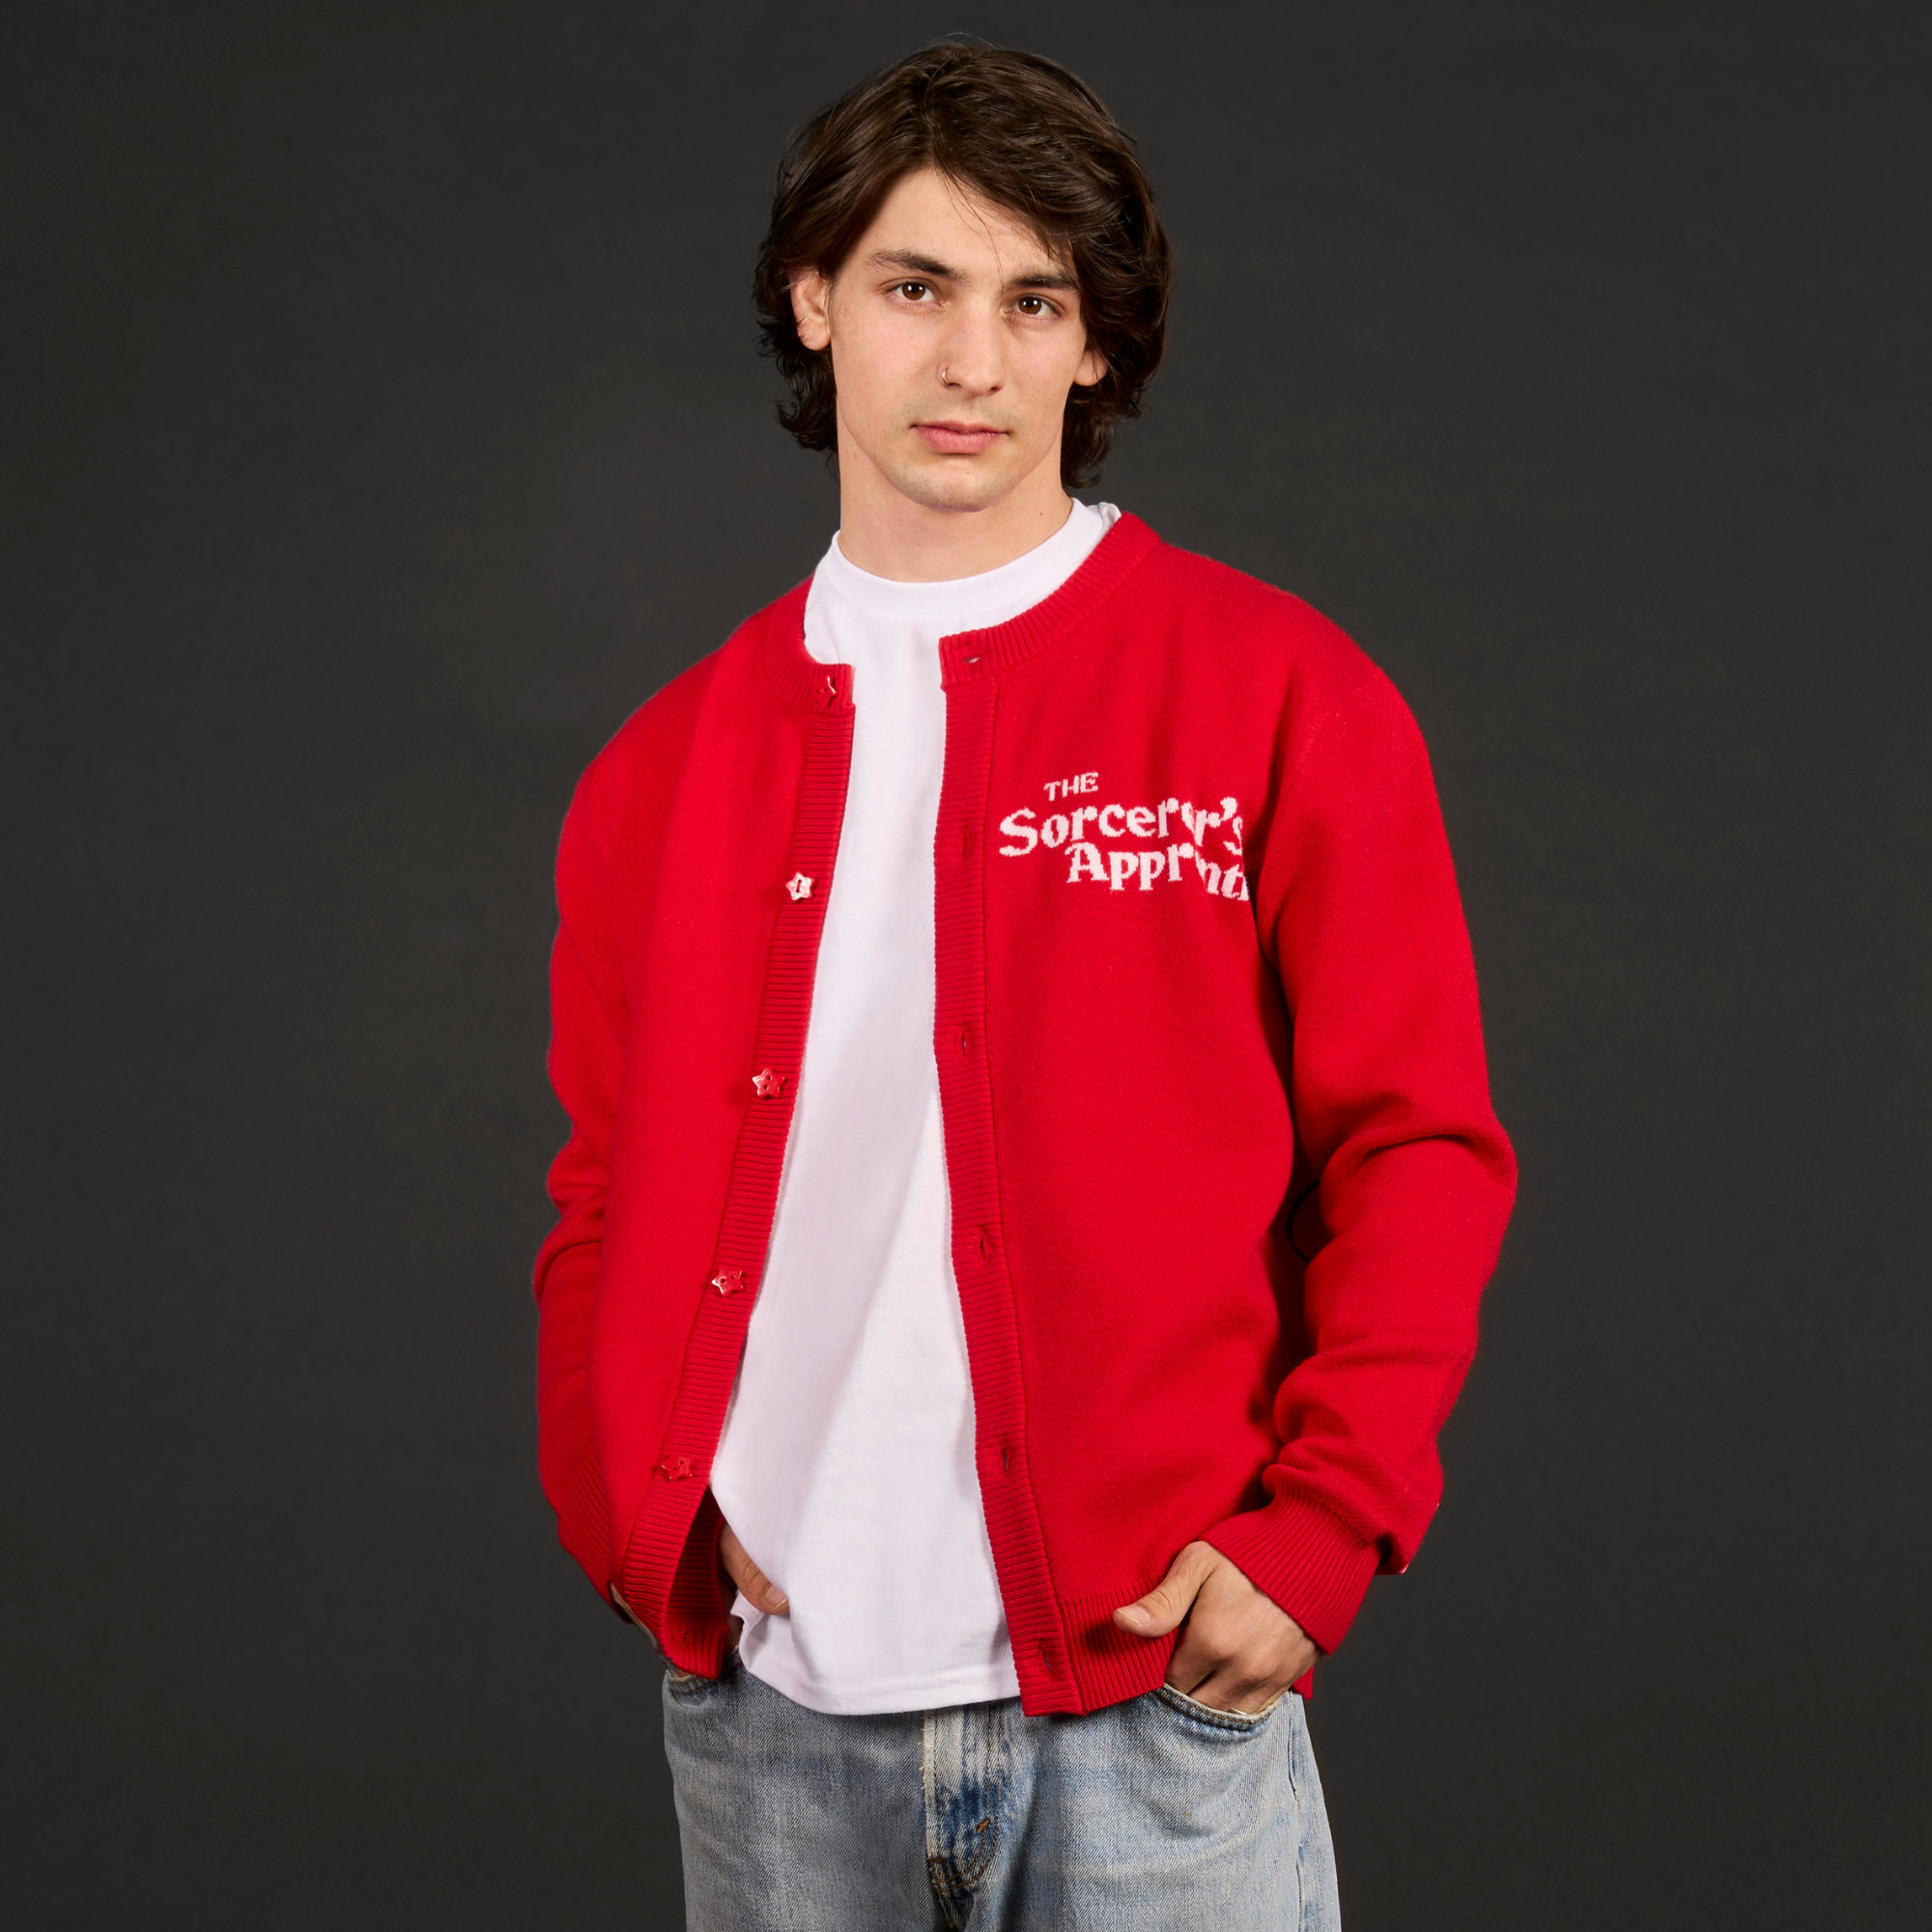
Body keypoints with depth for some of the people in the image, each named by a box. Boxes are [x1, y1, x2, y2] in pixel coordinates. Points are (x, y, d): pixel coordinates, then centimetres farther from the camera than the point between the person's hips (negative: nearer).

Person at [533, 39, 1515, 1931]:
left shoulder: (1276, 694, 1)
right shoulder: (670, 762, 10)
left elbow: (1419, 1151, 0)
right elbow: (608, 1189, 15)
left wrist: (1316, 1531, -10)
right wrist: (639, 1502, -1)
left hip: (1153, 1698, -3)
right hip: (765, 1703, 3)